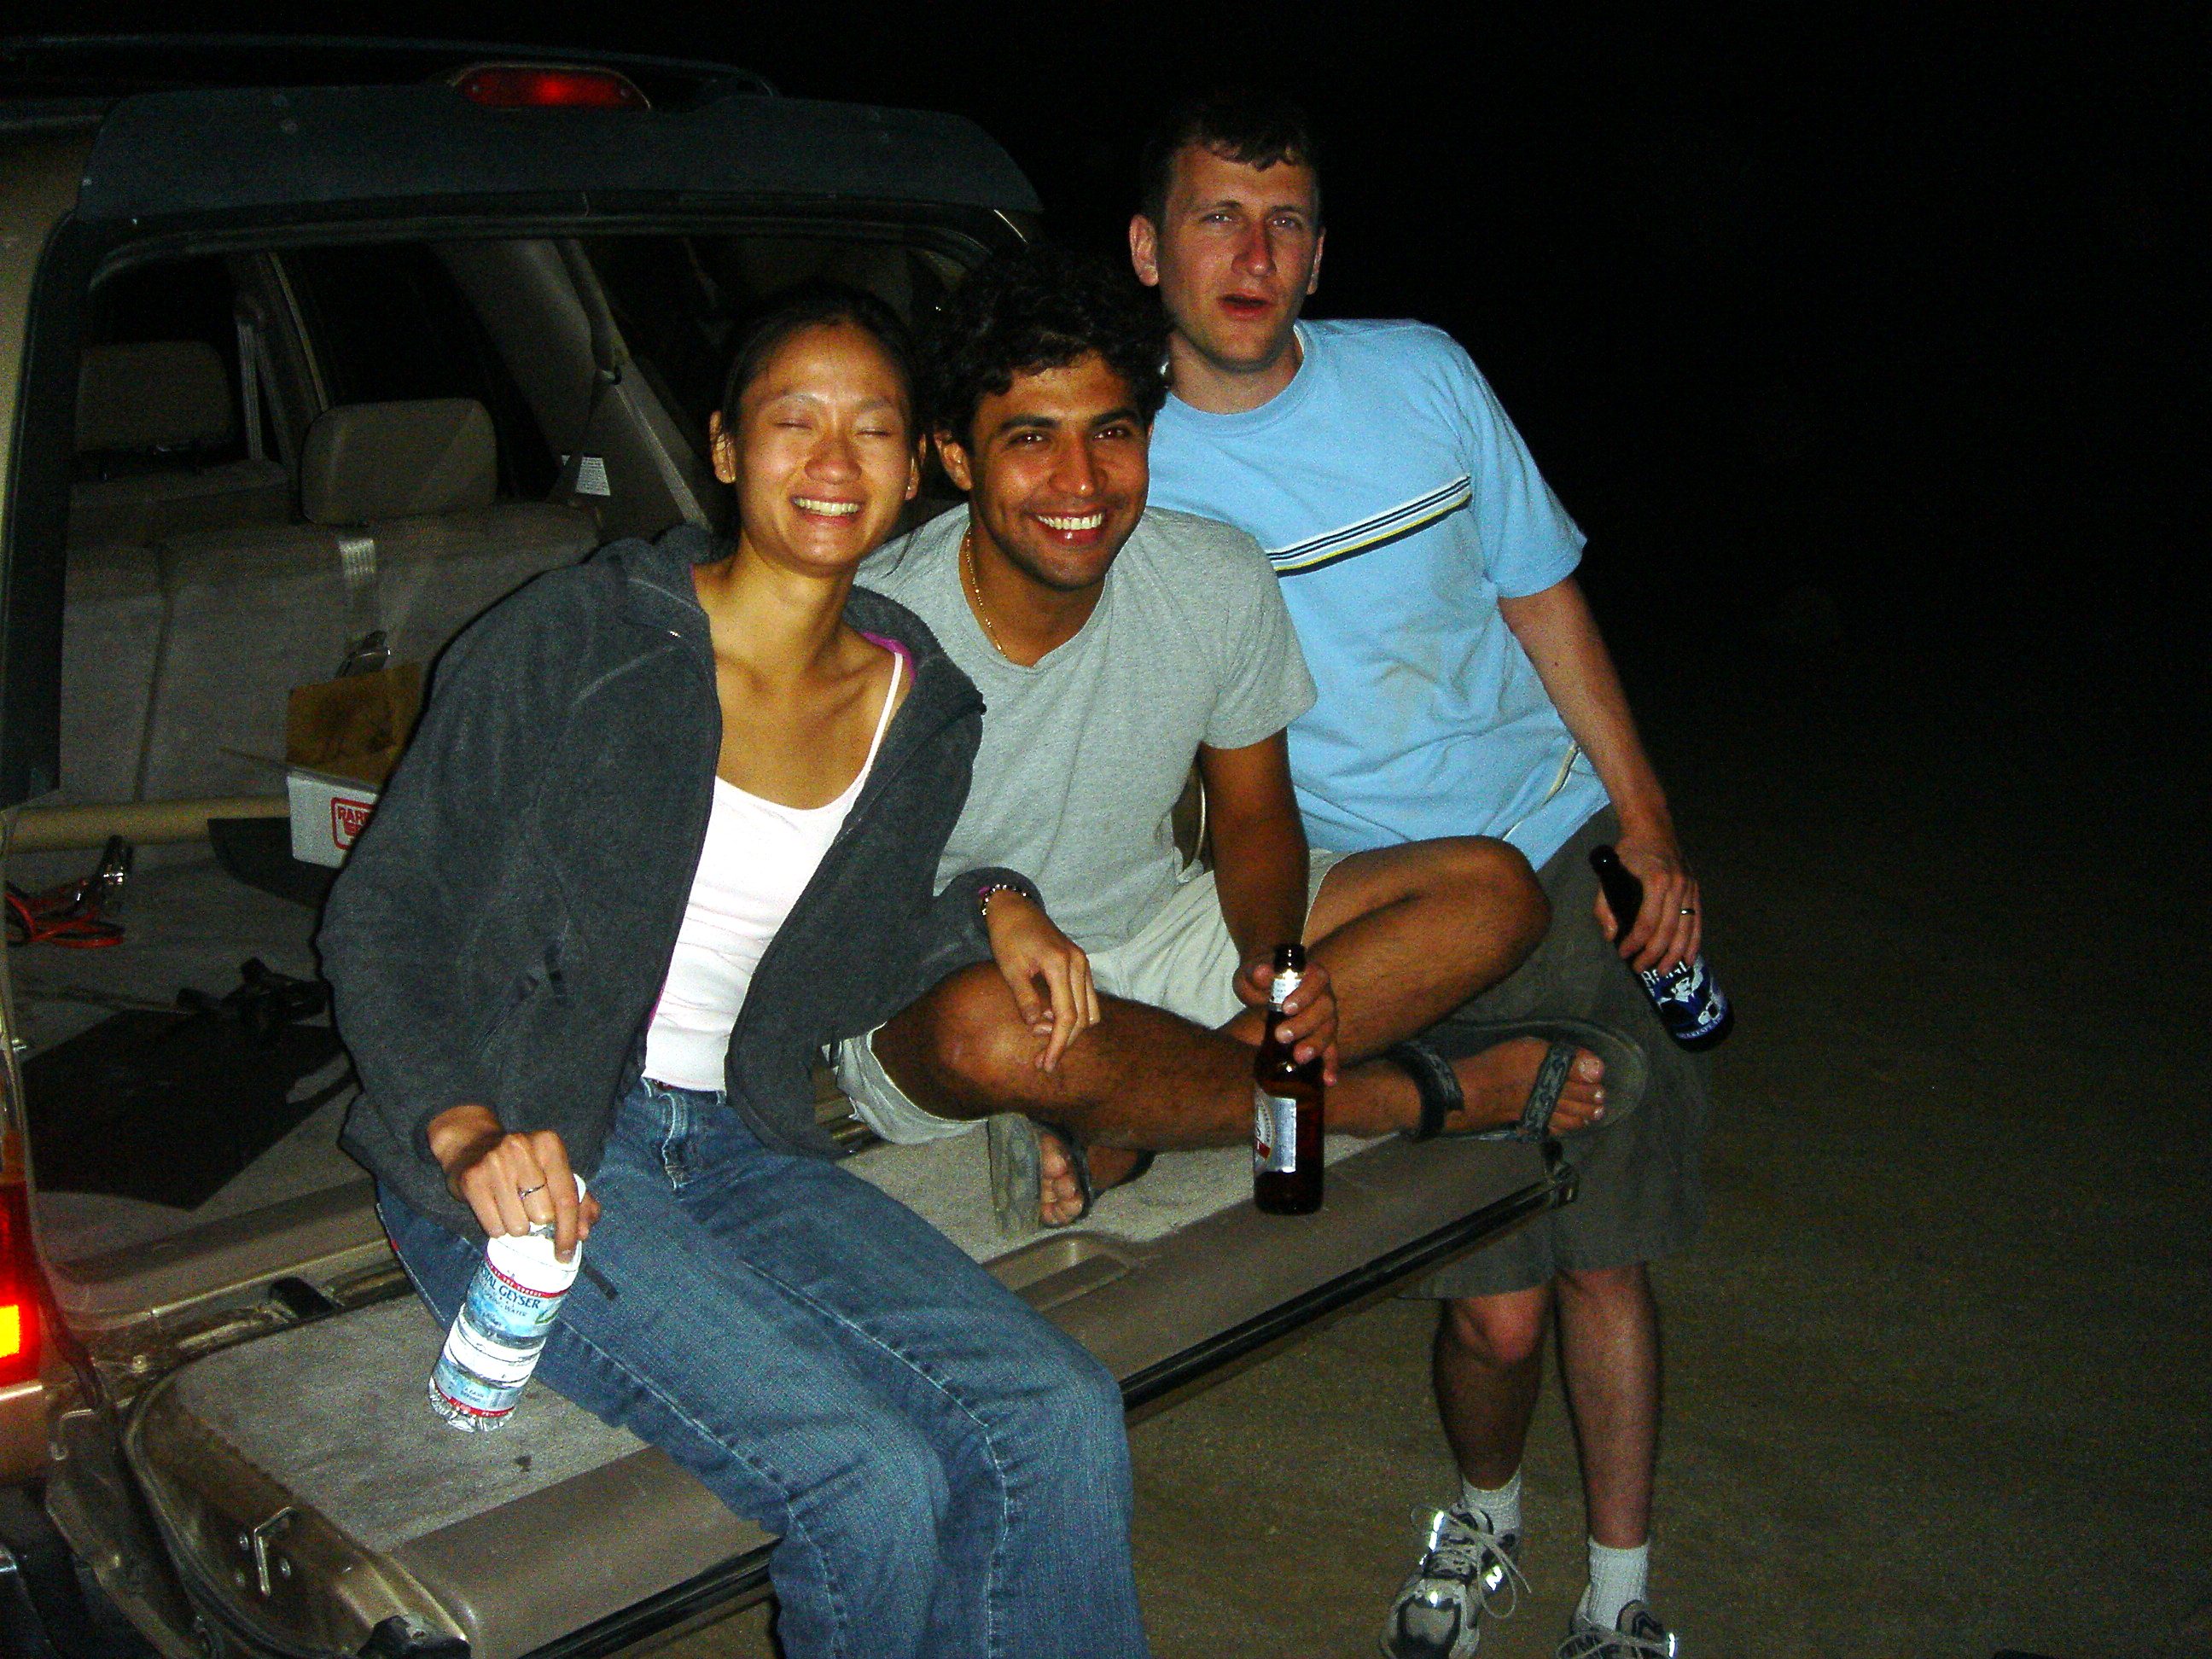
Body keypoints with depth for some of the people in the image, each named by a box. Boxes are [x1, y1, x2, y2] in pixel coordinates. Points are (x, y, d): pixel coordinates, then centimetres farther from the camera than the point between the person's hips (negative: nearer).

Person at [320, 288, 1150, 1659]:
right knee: (874, 1482, -23)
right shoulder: (577, 644, -11)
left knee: (1064, 1419, -16)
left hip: (739, 1148, 5)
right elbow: (383, 921, -7)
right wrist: (466, 1133, -23)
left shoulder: (923, 712, 5)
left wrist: (989, 908, 0)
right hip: (529, 1160, -5)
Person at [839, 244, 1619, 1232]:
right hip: (921, 994, -4)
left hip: (1151, 940, 5)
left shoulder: (1222, 586, -9)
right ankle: (1426, 1097, -18)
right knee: (992, 1030, -42)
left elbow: (1254, 820, 3)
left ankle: (1114, 1132, -24)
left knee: (1493, 891, -8)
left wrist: (1273, 957, -18)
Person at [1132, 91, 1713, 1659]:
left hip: (1565, 862, 2)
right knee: (1495, 1304, -3)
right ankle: (1483, 1519, 30)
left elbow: (1542, 592, 8)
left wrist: (1648, 825, 6)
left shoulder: (1420, 373, 0)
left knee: (1603, 1256, 6)